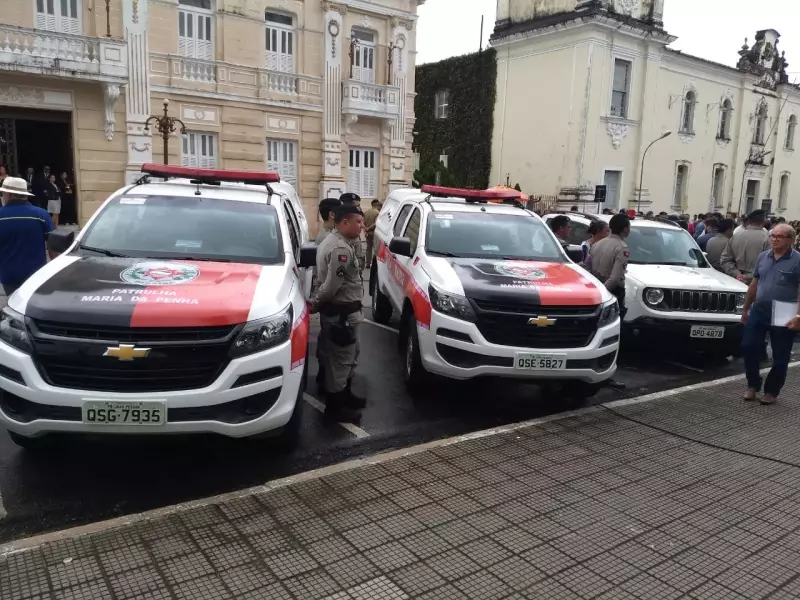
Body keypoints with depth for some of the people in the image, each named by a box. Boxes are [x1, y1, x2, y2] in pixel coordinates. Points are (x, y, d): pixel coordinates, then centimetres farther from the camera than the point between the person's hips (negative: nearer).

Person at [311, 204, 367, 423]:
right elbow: (331, 285, -27)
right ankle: (334, 408, 12)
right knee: (340, 360, 1)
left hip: (339, 310, 11)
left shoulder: (331, 241, 13)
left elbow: (328, 280, 16)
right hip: (341, 313, -11)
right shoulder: (342, 249, -23)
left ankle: (345, 395, 38)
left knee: (349, 356, 23)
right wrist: (314, 303, -13)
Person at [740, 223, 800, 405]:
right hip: (759, 310, 5)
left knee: (780, 357, 5)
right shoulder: (762, 257, 7)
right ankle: (753, 385, 20)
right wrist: (746, 309, 16)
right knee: (748, 347, 3)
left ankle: (771, 392, 19)